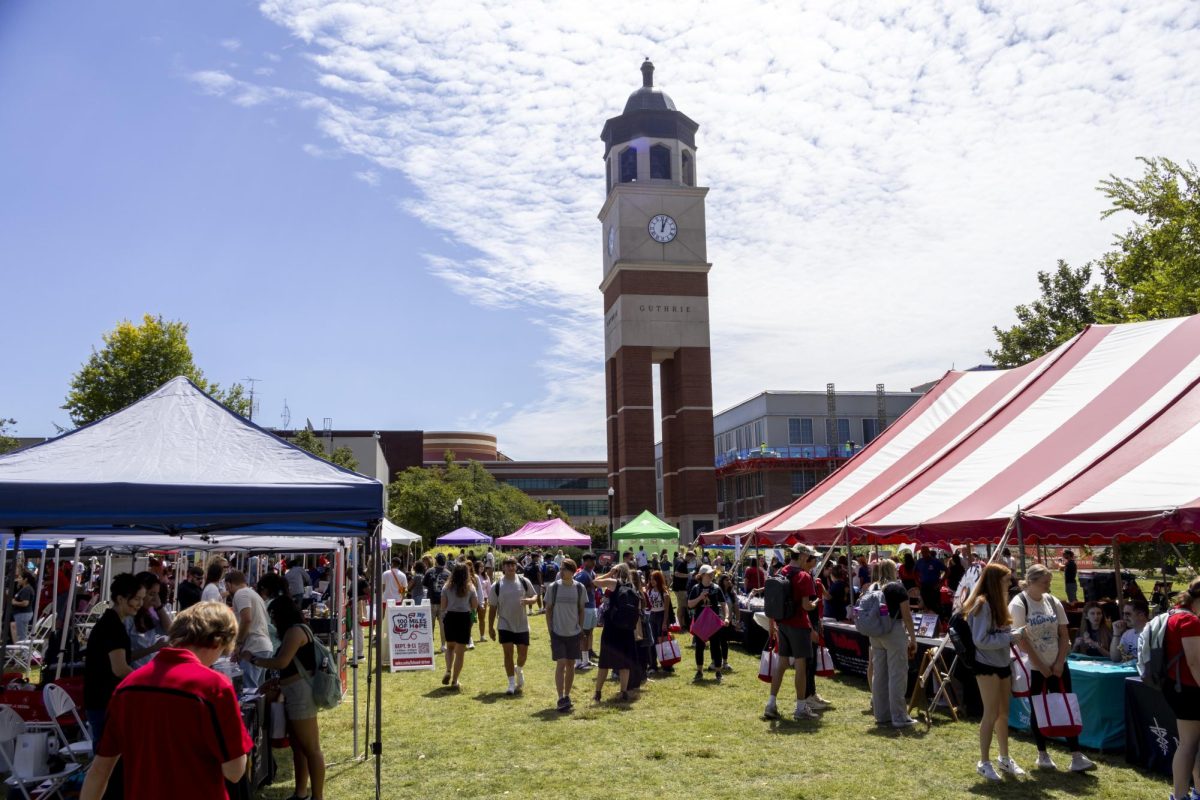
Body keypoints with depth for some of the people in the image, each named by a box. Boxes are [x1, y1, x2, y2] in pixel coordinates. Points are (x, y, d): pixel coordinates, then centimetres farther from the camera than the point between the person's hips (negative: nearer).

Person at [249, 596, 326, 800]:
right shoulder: (295, 631, 19)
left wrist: (254, 660, -6)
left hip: (301, 694, -11)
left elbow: (282, 662, -18)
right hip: (295, 695, 11)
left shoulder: (295, 630, -13)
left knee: (311, 748, -6)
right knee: (298, 746, 16)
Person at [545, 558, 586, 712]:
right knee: (561, 664, -9)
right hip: (557, 633, -2)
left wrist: (581, 629, 3)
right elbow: (548, 609, 1)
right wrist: (549, 630, -3)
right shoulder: (553, 587, -6)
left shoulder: (580, 588, -3)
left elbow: (581, 610, 6)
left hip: (574, 633, 2)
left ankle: (567, 696, 21)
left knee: (571, 665, 9)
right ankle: (561, 699, -7)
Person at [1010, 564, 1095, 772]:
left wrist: (1059, 663, -4)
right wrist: (1041, 666, -13)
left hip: (1058, 666, 4)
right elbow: (1022, 639, -14)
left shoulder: (1053, 602, 3)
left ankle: (1077, 757, 5)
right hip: (1033, 667, -4)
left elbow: (1064, 635, 6)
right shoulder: (1019, 604, -12)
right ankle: (1042, 754, 18)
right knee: (1038, 710, 6)